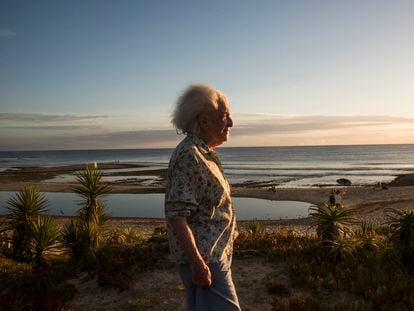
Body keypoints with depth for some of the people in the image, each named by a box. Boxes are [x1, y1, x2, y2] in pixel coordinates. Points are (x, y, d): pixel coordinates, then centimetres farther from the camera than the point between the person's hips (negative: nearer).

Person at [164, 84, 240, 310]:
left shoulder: (204, 153, 11)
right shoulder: (189, 156, -21)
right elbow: (176, 215, -25)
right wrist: (197, 263, -25)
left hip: (213, 253, 10)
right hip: (203, 257, -10)